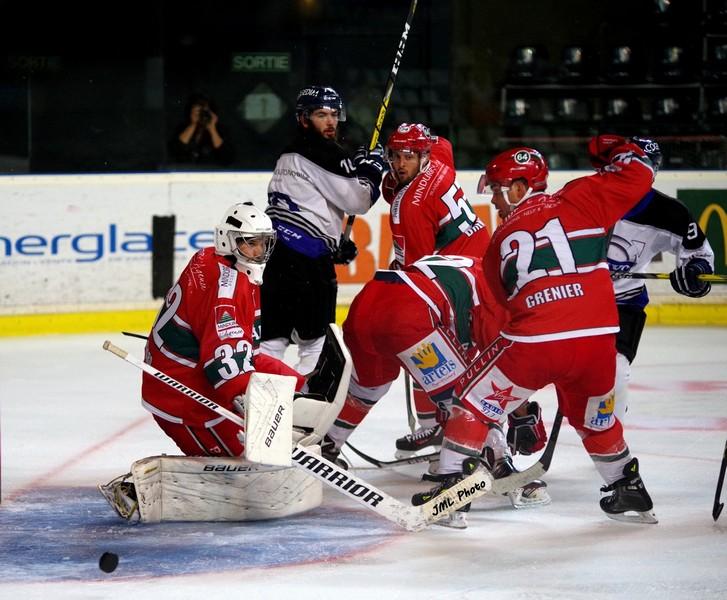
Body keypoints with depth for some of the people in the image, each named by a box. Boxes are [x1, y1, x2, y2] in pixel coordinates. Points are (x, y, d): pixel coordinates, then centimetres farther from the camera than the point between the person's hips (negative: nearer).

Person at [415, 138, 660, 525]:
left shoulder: (502, 241, 14)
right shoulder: (580, 200, 8)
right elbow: (637, 175, 10)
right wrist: (618, 150, 30)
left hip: (534, 342, -2)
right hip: (597, 341, 2)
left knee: (476, 402, 16)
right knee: (595, 419, 26)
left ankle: (451, 482, 9)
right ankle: (630, 492, 35)